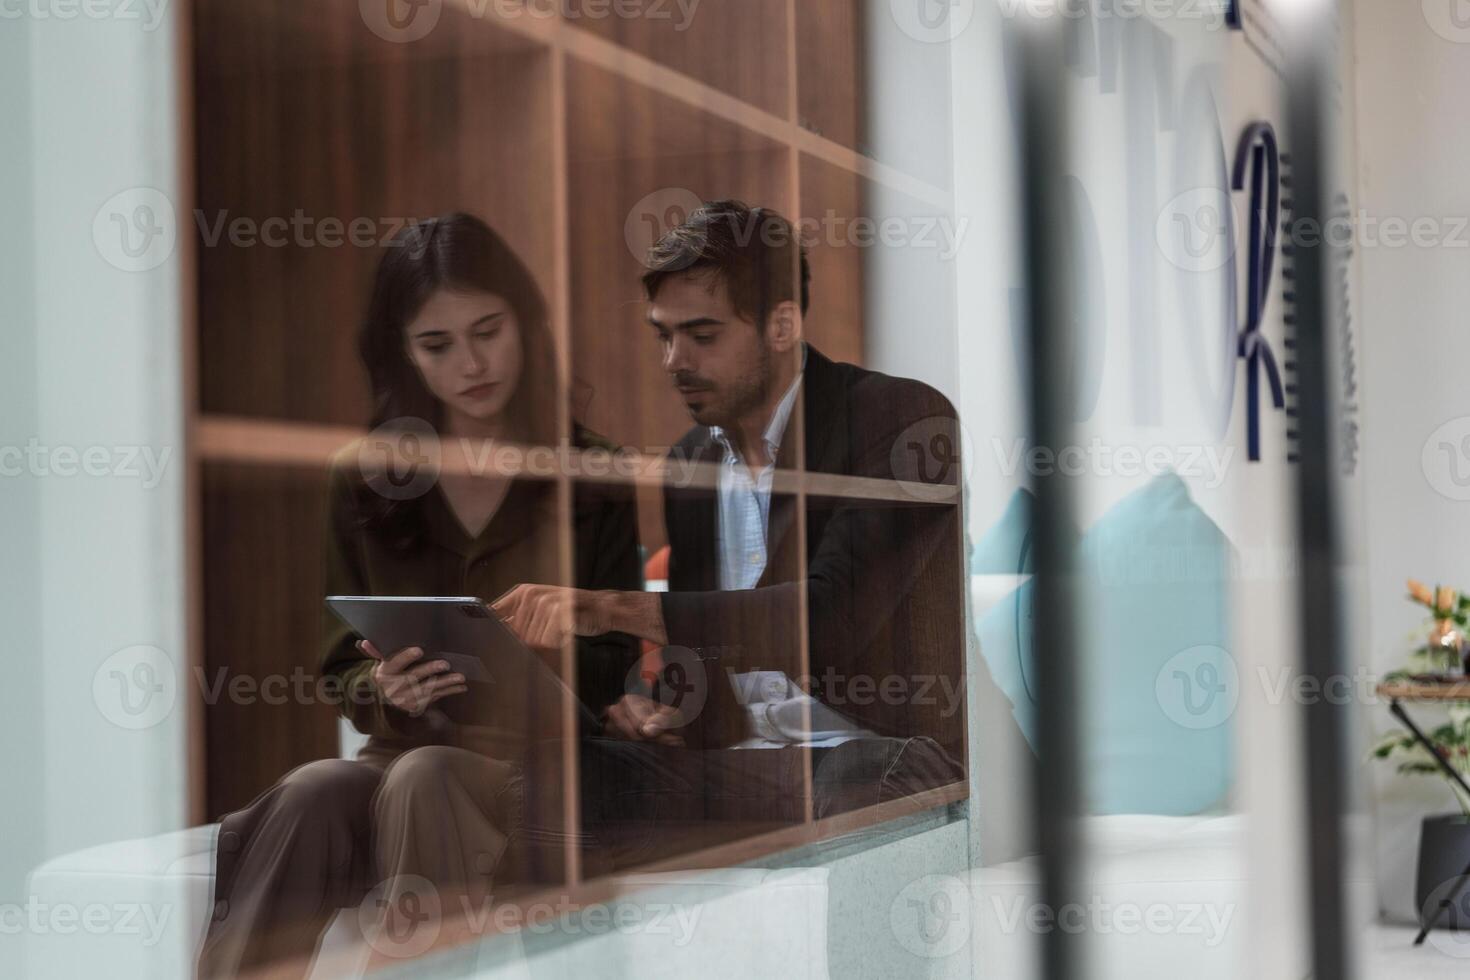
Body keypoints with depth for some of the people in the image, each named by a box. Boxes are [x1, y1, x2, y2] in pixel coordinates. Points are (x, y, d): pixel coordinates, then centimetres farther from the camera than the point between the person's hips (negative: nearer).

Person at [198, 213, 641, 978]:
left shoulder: (592, 479, 8)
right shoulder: (366, 481, 14)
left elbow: (615, 664, 5)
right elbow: (343, 670, 13)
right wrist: (382, 686, -11)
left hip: (542, 763, -2)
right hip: (403, 744, 2)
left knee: (423, 781, -36)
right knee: (314, 793, -33)